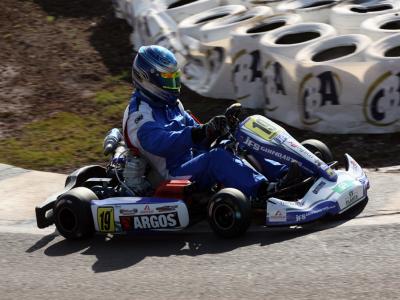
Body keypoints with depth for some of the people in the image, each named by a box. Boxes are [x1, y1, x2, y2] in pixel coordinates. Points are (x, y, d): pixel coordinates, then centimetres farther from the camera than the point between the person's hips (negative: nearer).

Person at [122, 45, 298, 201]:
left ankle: (282, 174, -19)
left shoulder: (171, 105, 19)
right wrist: (203, 131, -42)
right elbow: (160, 143, -32)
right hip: (171, 175, -9)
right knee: (217, 157, -30)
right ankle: (264, 190, -45)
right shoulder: (139, 114, -13)